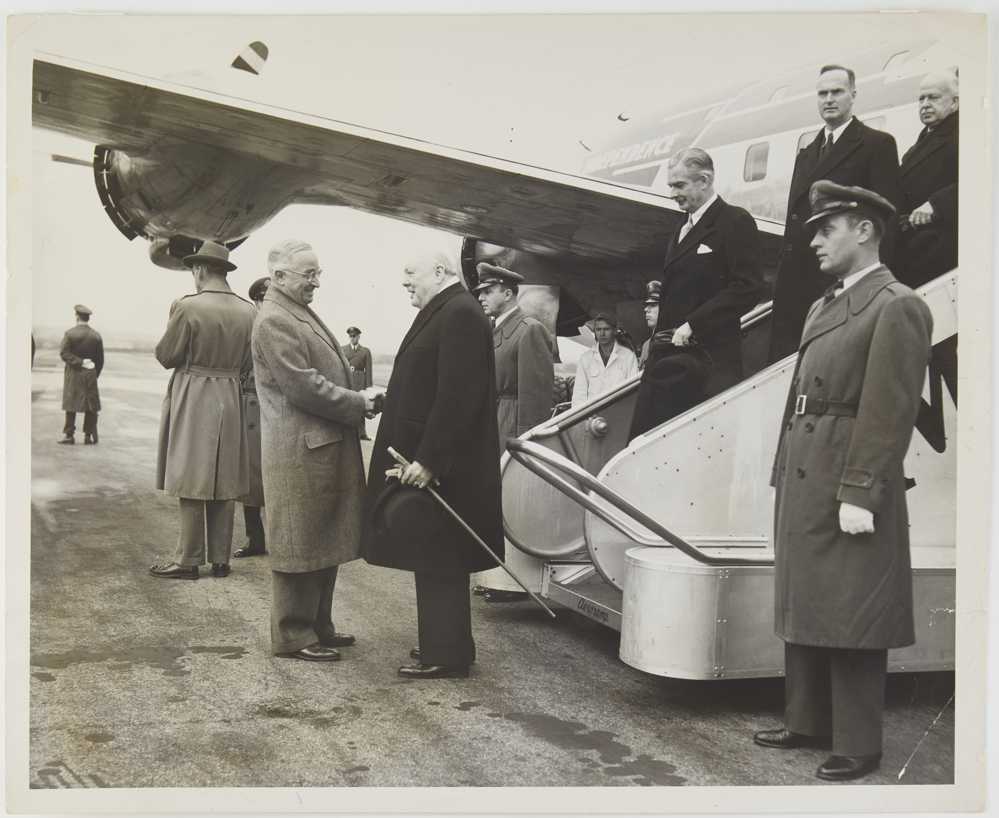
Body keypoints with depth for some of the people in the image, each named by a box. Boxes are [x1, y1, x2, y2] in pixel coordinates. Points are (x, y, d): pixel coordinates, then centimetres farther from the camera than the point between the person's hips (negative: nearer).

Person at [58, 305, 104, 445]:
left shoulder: (70, 333, -6)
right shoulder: (96, 335, 1)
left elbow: (64, 353, -13)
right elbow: (100, 359, 3)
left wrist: (80, 362, -11)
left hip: (73, 374, -1)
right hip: (90, 375, 2)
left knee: (71, 405, 4)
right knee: (91, 407, 6)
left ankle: (69, 435, 5)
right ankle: (88, 435, 6)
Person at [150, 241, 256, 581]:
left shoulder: (188, 307, -15)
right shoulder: (248, 311, 1)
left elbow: (166, 356, -8)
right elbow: (247, 364, 7)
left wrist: (173, 321, 7)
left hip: (192, 401, -5)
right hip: (231, 400, 5)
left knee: (192, 482, 1)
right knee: (224, 483, 11)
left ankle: (189, 560, 6)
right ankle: (220, 559, 16)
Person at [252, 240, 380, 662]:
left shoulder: (301, 314, 18)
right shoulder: (274, 322, -15)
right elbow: (303, 386, -21)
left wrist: (357, 398, 8)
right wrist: (358, 404, -14)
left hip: (326, 447, 10)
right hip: (300, 451, -10)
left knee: (325, 543, 16)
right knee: (300, 545, -1)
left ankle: (318, 626, 27)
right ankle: (293, 636, 10)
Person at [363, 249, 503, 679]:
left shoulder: (460, 314, -15)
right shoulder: (441, 313, 16)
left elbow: (457, 396, -23)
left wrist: (427, 460, -23)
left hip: (439, 467, -10)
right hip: (423, 459, 10)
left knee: (439, 563, -2)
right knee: (435, 561, 15)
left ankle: (446, 655, 7)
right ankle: (441, 644, 26)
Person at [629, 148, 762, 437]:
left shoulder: (735, 221, -4)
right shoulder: (682, 231, 23)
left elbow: (746, 288, -14)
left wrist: (692, 325, -16)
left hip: (706, 357, -8)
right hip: (668, 357, 8)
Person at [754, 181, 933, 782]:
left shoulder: (896, 308, -11)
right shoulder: (824, 306, 17)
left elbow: (890, 412, -17)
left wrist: (859, 495, -20)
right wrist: (784, 478, 14)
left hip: (848, 491, -9)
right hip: (804, 485, 9)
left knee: (850, 625, 0)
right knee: (804, 614, 16)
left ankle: (858, 748, 13)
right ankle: (807, 722, 30)